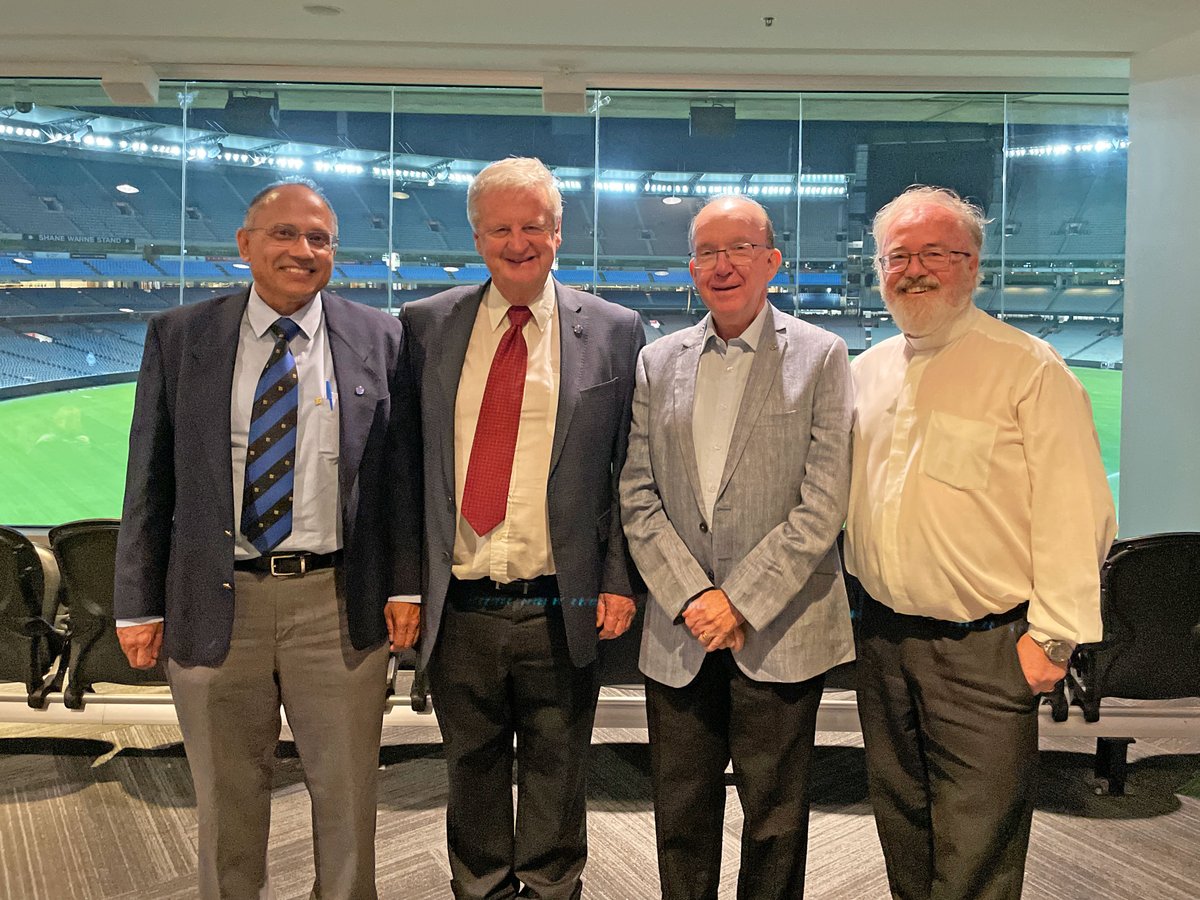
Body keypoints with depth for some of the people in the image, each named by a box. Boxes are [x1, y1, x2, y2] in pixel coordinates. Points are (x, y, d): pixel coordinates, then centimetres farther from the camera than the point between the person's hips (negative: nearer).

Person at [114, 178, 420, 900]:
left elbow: (400, 474, 2)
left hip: (340, 604, 0)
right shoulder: (178, 337, 3)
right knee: (226, 805, 17)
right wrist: (139, 604, 1)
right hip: (215, 603, 1)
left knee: (346, 800, 13)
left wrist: (405, 588, -2)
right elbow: (148, 479, 4)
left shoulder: (379, 339, 2)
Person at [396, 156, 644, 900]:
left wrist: (620, 581, -6)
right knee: (473, 777, 20)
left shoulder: (615, 331, 0)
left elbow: (633, 467, 1)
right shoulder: (425, 325, 4)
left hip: (562, 610, -1)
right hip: (458, 609, 2)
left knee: (556, 788, 16)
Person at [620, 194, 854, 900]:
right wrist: (690, 596, -8)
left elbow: (824, 505, -9)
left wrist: (741, 600, -14)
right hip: (679, 631, 3)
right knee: (681, 821, 15)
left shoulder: (821, 356, -1)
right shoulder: (657, 362, 8)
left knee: (775, 824, 13)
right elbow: (638, 496, 3)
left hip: (780, 632, -2)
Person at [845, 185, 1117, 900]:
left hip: (985, 651, -5)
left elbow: (1075, 514, -13)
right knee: (902, 829, 21)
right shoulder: (865, 371, 9)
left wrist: (1053, 635, -14)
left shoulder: (1031, 370, -10)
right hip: (883, 639, 6)